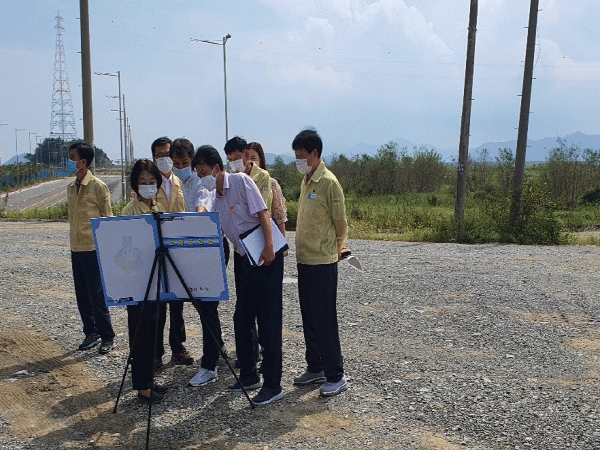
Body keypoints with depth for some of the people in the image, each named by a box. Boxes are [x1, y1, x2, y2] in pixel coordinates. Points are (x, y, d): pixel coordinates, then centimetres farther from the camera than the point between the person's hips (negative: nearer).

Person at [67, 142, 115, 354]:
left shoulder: (98, 186, -9)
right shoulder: (71, 187, 12)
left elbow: (107, 217, -7)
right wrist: (73, 243, 17)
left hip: (93, 248, -7)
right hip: (76, 249, 7)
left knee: (96, 294, -4)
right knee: (82, 294, 11)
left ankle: (107, 337, 8)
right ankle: (91, 333, 23)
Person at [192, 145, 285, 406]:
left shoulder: (240, 181, -8)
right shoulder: (217, 201, 14)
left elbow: (263, 213, -15)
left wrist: (269, 247, -23)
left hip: (267, 257, -8)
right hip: (245, 260, 8)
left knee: (268, 321, -3)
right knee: (241, 319, 12)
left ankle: (273, 385, 6)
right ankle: (249, 376, 27)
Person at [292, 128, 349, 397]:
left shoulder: (328, 183, -15)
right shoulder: (306, 181, 12)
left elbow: (340, 223, -8)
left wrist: (337, 249, 4)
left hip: (322, 261, -9)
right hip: (304, 259, 9)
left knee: (325, 320, -2)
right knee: (309, 319, 15)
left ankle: (336, 376, 10)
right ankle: (315, 368, 28)